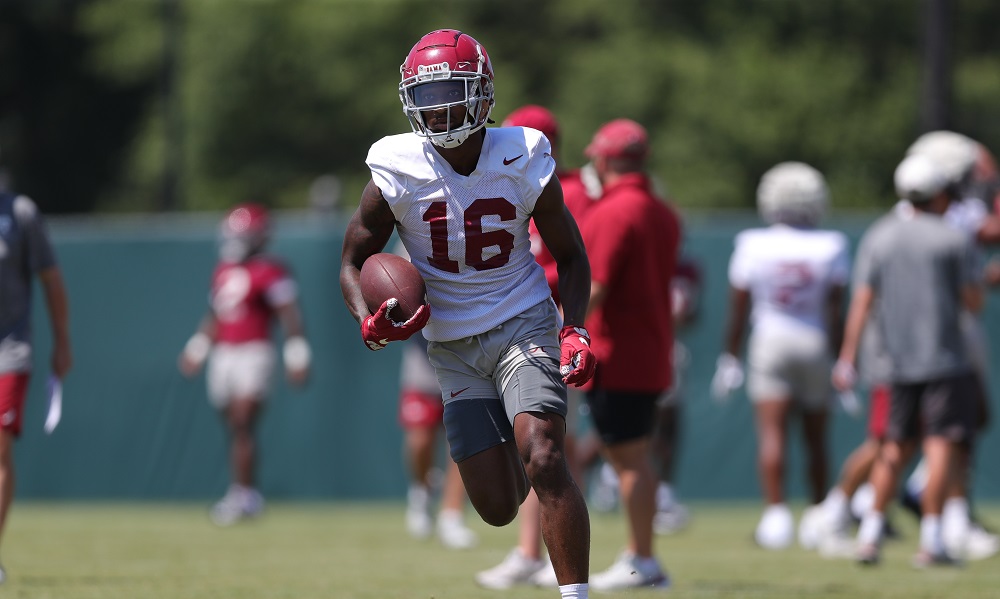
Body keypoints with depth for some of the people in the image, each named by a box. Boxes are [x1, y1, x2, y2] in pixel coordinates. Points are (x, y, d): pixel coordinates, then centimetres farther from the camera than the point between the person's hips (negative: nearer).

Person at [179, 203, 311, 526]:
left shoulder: (270, 273, -10)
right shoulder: (223, 272, 14)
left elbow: (291, 317, -12)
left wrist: (297, 358, -15)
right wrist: (196, 350, 25)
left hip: (254, 354, -8)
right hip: (223, 354, 8)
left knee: (243, 424, -14)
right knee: (235, 428, 9)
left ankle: (242, 496, -13)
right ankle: (248, 496, 15)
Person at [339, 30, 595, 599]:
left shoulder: (523, 160, -9)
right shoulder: (398, 172, -9)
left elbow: (571, 255, 4)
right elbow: (355, 261, 2)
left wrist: (574, 329, -13)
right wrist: (369, 323, -19)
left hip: (523, 325, -2)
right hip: (453, 347, 2)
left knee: (543, 464, -25)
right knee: (499, 507, 2)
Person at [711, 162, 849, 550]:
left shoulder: (753, 246, -3)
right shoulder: (831, 248, -3)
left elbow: (738, 309, 3)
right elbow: (835, 310, -1)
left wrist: (730, 357, 12)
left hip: (769, 341, -1)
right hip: (816, 343, 1)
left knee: (772, 431, -7)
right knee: (815, 437, 11)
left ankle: (776, 512, -20)